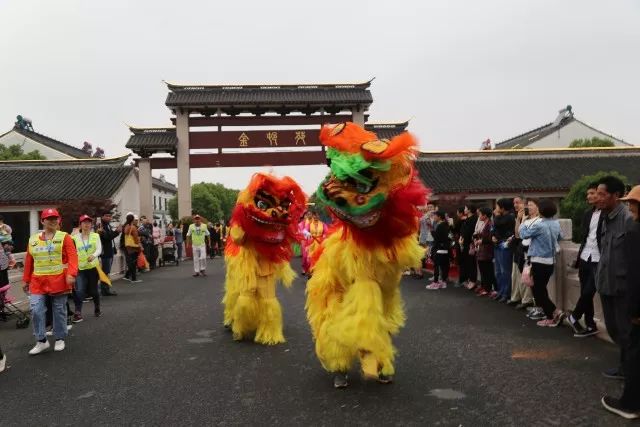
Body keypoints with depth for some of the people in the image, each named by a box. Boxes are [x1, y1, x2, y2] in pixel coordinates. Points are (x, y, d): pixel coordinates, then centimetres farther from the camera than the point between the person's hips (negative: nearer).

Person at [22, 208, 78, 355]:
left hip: (59, 280, -3)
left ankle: (60, 339, 21)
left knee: (59, 310, 7)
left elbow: (72, 257, -10)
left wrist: (71, 274, -23)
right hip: (38, 281, 3)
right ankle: (41, 341, 8)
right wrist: (26, 280, 15)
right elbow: (29, 261, 14)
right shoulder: (33, 239, 9)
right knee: (36, 310, -6)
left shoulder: (64, 237, -2)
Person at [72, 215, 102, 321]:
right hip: (80, 268, 0)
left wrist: (93, 255, -31)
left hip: (93, 266, 0)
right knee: (79, 290, -13)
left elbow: (99, 249, -11)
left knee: (93, 290, 10)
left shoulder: (95, 236, 1)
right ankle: (78, 313, -6)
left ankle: (97, 309, 32)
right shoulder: (75, 238, 1)